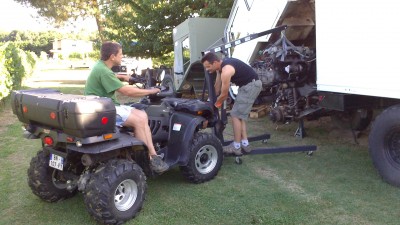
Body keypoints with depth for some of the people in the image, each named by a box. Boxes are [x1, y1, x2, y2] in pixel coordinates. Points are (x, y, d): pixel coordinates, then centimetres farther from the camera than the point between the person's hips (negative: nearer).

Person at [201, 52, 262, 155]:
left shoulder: (226, 71, -26)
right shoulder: (221, 66, 3)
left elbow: (224, 95, -15)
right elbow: (217, 86, 15)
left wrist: (215, 104, 1)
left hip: (251, 85, -10)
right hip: (249, 84, 10)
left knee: (236, 115, -7)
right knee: (241, 115, 13)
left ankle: (236, 147, -1)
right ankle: (245, 144, 17)